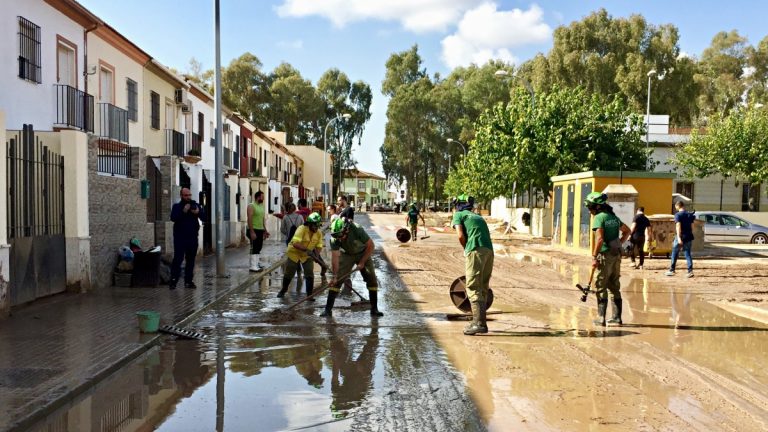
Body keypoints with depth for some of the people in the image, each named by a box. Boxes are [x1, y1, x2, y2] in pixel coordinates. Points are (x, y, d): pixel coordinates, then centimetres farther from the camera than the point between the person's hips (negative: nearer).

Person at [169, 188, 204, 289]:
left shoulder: (196, 205, 9)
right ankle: (173, 281, -8)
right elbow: (173, 218, -16)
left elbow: (204, 216, 2)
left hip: (193, 237, 4)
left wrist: (198, 212, -18)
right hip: (180, 238, -4)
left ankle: (188, 281, 13)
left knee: (191, 260, 7)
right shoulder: (177, 206, 0)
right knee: (178, 259, -9)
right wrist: (183, 211, -26)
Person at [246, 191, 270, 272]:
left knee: (258, 249, 11)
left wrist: (265, 231, 18)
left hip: (260, 230, 8)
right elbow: (249, 219, -16)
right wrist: (252, 232, -22)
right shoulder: (251, 206, -10)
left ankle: (257, 264, 17)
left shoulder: (262, 206, 15)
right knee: (254, 249, -8)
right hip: (254, 230, -8)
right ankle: (253, 266, -6)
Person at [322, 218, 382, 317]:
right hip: (346, 254, 1)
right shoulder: (335, 239, -27)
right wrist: (335, 276, -24)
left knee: (372, 279, -7)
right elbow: (335, 257, -22)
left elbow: (370, 246, -23)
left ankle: (374, 309, 4)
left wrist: (362, 263, -19)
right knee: (336, 281, -9)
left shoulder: (357, 230, -35)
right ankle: (328, 309, -3)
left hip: (363, 254, -1)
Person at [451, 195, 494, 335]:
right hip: (489, 250, 6)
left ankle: (478, 323, -14)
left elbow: (461, 236, -3)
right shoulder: (478, 216, 30)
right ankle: (481, 323, 17)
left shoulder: (458, 215, 11)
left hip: (476, 251, -6)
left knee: (473, 288, -6)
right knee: (483, 288, 13)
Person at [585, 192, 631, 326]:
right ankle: (617, 318, 16)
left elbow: (599, 239, -21)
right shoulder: (613, 216, 14)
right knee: (615, 287, 12)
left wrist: (594, 257, -16)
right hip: (616, 255, 8)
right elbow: (627, 230, 26)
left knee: (601, 287, 1)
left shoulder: (599, 217, -11)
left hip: (605, 255, -8)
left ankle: (601, 318, 2)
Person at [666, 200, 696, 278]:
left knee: (675, 253, 8)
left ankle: (672, 270, 15)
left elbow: (678, 226, -18)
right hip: (688, 237, 5)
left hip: (681, 237, -5)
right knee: (688, 254, 6)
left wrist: (678, 237, -23)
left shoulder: (678, 215, -8)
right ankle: (690, 271, -5)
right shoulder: (690, 215, 10)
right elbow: (692, 226, 14)